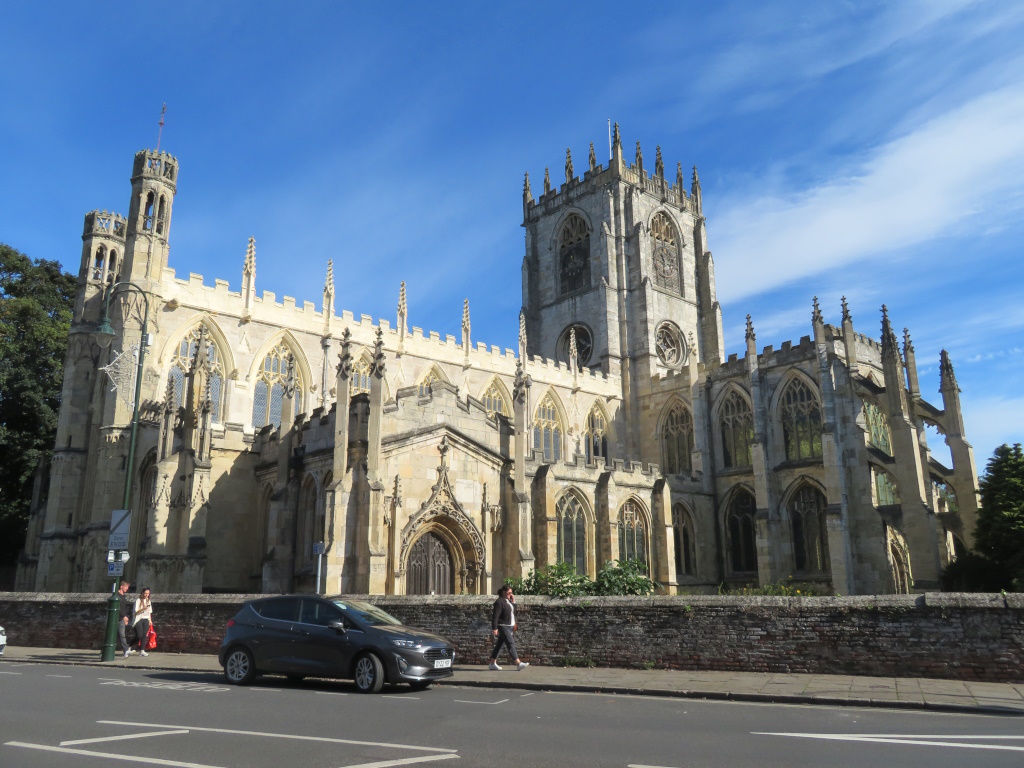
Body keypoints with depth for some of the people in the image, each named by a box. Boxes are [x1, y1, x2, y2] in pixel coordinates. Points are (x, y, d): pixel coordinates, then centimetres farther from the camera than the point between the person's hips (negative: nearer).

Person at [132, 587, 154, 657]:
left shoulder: (149, 601, 14)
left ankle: (142, 651, -2)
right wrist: (143, 609, -25)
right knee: (139, 635, -10)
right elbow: (135, 612, -11)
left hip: (146, 620, 5)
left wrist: (150, 620, 15)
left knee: (144, 635, -4)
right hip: (138, 620, -5)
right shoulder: (138, 601, -5)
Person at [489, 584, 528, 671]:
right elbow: (495, 616, -19)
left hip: (509, 626, 9)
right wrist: (494, 628, -23)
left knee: (499, 645, 12)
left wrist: (513, 602, 6)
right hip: (503, 627, -9)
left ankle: (492, 664, 17)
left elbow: (513, 612, 18)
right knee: (511, 644, -11)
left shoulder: (508, 601, 14)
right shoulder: (499, 602, -14)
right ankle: (518, 664, -13)